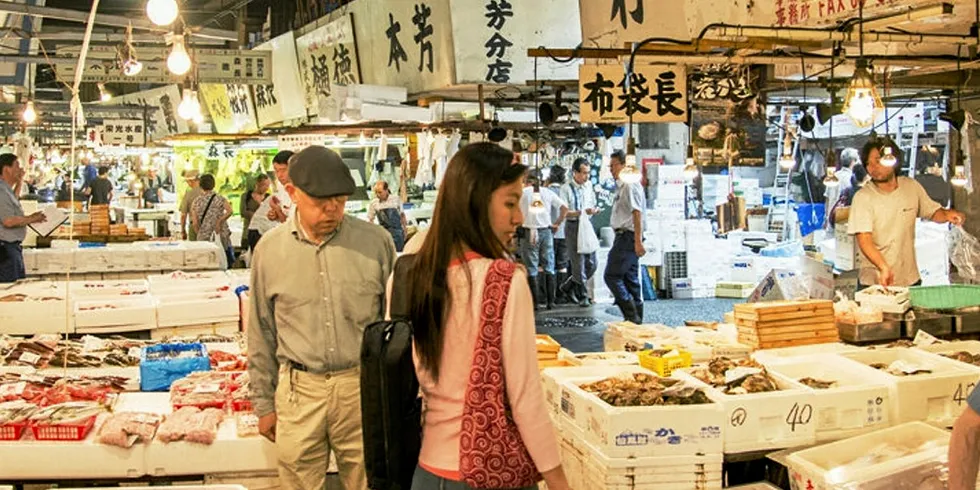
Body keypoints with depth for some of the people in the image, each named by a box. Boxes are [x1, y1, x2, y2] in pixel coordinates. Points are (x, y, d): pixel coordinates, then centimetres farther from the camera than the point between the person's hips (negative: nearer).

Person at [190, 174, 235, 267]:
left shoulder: (196, 201, 4)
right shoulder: (220, 198, 1)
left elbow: (194, 223, -2)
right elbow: (229, 211, -18)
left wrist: (200, 235, 9)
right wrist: (219, 222, -10)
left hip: (204, 239, 1)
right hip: (222, 238, -1)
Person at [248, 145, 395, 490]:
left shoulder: (376, 241, -4)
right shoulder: (269, 248, 1)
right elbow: (262, 333, 9)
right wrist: (263, 404, 11)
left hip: (363, 387, 0)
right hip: (298, 389, 1)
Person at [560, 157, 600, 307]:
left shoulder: (589, 185, 10)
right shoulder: (566, 188, -9)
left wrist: (595, 209, -5)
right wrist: (582, 212, -27)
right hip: (573, 227, -6)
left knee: (591, 263, 8)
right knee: (579, 263, -2)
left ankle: (569, 286, 26)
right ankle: (583, 296, 9)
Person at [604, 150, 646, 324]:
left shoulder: (630, 185, -14)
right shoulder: (621, 186, 17)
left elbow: (637, 213, -21)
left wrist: (638, 241, -25)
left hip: (627, 236, -10)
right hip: (625, 236, 10)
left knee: (612, 276, -10)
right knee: (630, 278, 12)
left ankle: (631, 315, -9)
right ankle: (636, 318, 17)